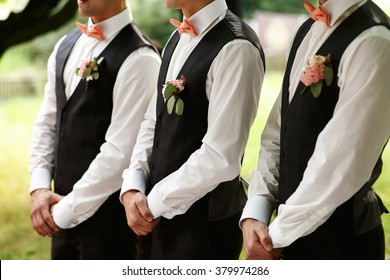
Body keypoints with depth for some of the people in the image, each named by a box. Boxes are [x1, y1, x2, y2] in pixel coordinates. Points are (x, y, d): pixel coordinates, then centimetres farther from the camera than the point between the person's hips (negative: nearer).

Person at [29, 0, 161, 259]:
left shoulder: (138, 59, -16)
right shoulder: (65, 46, 9)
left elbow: (120, 151, -20)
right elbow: (47, 123, 13)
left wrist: (67, 210, -15)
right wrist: (39, 187, 0)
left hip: (107, 213, -7)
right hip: (64, 209, 7)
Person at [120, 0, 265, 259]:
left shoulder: (236, 48, -18)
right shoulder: (179, 39, 9)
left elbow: (220, 157, -22)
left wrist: (154, 203, -13)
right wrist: (132, 188, -2)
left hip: (205, 223, -8)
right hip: (162, 219, 8)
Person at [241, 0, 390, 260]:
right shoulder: (309, 30, 7)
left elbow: (342, 165, -22)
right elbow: (278, 134, 8)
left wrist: (277, 237, -14)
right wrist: (254, 213, -4)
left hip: (340, 238, -7)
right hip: (295, 233, 7)